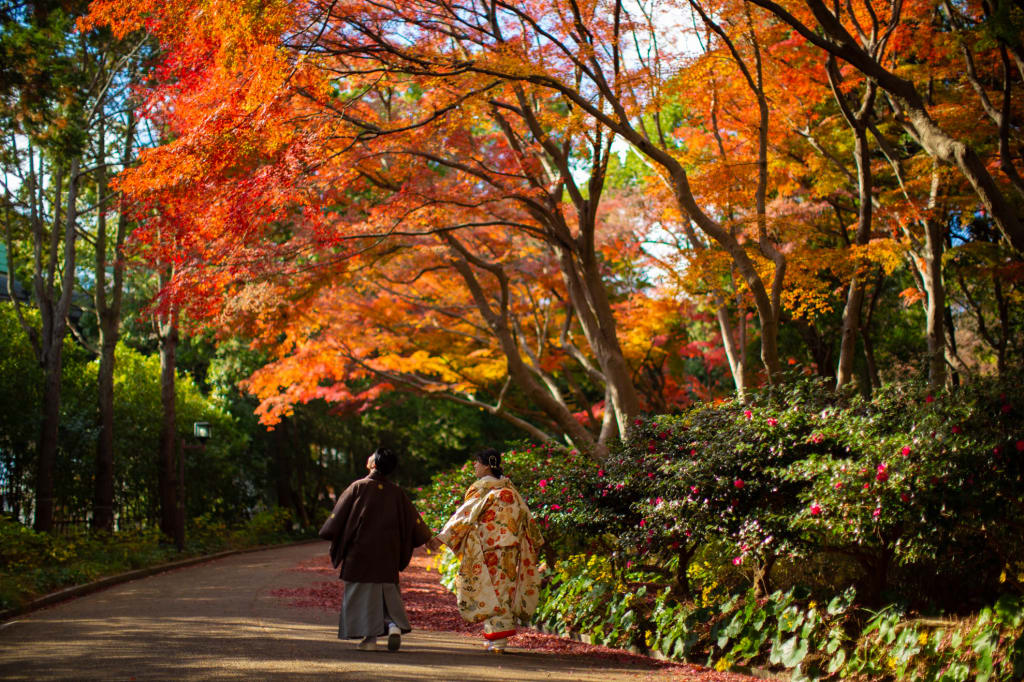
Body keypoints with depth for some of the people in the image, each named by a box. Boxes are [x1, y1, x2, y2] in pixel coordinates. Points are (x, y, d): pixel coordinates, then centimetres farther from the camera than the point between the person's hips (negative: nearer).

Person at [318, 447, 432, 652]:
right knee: (388, 591, 14)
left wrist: (329, 534, 10)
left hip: (360, 549, -3)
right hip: (387, 553, 3)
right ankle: (394, 625, -7)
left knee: (363, 592, 5)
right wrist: (426, 537, 21)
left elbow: (339, 514, -5)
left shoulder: (358, 487, -8)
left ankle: (370, 637, 2)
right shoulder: (397, 492, 1)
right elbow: (412, 520, 6)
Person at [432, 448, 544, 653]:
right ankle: (500, 636, 15)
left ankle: (497, 639, -1)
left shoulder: (482, 488, -8)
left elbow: (465, 514, -14)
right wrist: (537, 542, 25)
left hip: (488, 549, -6)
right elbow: (526, 516, 15)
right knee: (505, 588, 11)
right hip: (510, 549, 6)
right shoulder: (509, 488, 10)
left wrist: (442, 537, -14)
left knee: (491, 591, 0)